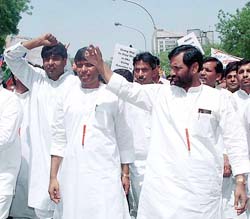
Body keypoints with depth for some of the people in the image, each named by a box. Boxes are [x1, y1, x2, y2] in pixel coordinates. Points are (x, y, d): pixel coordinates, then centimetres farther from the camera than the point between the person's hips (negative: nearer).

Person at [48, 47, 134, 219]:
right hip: (72, 174, 2)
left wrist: (125, 174, 6)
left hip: (105, 175, -2)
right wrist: (53, 177, 4)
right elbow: (59, 138, 9)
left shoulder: (113, 96, 3)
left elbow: (124, 137, 7)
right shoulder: (67, 96, 9)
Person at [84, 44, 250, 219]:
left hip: (202, 188, -1)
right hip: (162, 185, 1)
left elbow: (235, 140, 3)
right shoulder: (161, 93, 8)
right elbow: (126, 89, 6)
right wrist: (100, 64, -2)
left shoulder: (217, 99, 3)